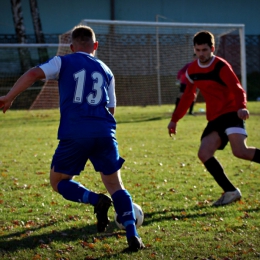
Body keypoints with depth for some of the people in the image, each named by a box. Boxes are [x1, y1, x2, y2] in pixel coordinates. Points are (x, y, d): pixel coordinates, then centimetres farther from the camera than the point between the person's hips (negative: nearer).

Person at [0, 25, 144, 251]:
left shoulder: (63, 62, 10)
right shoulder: (106, 71, 21)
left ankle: (96, 200, -13)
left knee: (58, 181, 14)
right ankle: (133, 237, -3)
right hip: (104, 132, 3)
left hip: (74, 133, -3)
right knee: (115, 185, 12)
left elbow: (33, 74, -6)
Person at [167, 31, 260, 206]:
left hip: (231, 114, -7)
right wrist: (175, 119, 22)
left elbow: (237, 90, -19)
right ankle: (231, 192, -3)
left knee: (240, 151, -28)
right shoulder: (192, 70, 10)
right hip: (215, 119, 7)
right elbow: (188, 96, 22)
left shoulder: (221, 66, -10)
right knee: (204, 154, -10)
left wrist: (241, 107, -39)